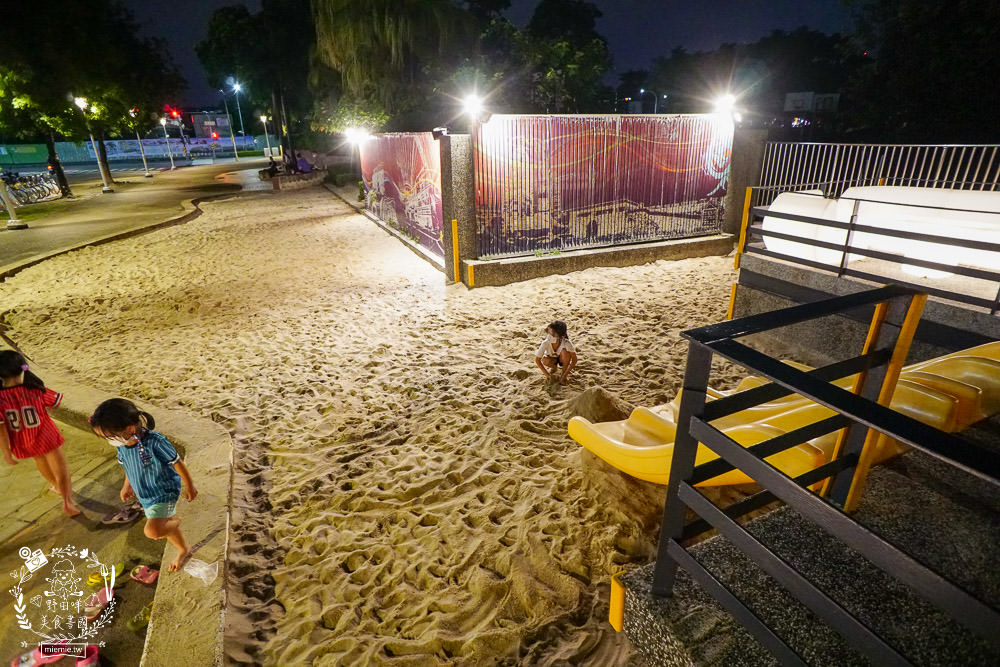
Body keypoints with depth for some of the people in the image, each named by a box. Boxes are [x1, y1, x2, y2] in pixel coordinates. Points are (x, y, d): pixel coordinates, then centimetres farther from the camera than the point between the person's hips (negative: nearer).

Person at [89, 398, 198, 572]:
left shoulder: (155, 442, -33)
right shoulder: (121, 444, -12)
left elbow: (177, 463, -20)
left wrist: (189, 486, -9)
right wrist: (127, 485, 22)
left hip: (164, 493, -7)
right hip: (145, 497, 7)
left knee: (152, 531, -22)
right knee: (165, 525, 22)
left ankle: (175, 522, 12)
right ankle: (184, 551, 46)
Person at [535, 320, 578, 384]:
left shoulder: (566, 343, -34)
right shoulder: (545, 343, -31)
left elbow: (574, 359, -29)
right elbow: (537, 359, -23)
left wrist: (565, 374, -34)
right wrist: (547, 374, -24)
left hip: (563, 359, -1)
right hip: (552, 359, 1)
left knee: (564, 351, -34)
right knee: (545, 360, -33)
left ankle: (563, 373, -11)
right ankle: (554, 367, 3)